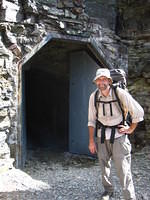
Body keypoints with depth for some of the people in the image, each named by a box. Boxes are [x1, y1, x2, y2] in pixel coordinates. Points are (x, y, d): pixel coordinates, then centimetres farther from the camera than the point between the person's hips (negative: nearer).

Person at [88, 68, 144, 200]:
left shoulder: (120, 93, -15)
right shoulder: (94, 96, -4)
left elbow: (138, 112, -5)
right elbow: (91, 120, 4)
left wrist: (131, 129, -2)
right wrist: (91, 141, 2)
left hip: (118, 135, -3)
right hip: (101, 136, 4)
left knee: (123, 169, -5)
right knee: (104, 166, 14)